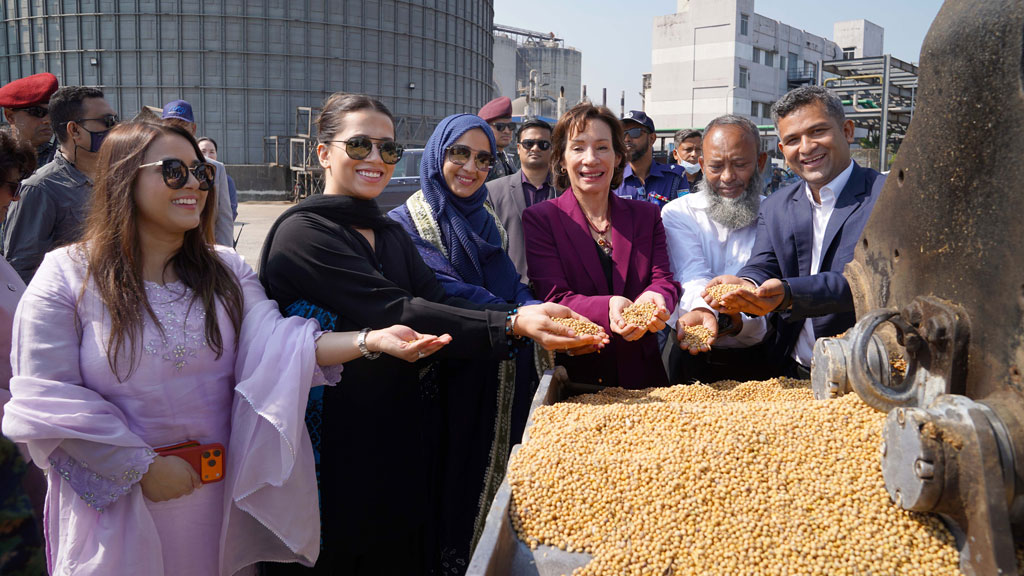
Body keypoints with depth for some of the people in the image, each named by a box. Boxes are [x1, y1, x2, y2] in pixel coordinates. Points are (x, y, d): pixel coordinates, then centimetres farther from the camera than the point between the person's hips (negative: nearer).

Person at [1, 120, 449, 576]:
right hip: (116, 498, -3)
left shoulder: (226, 272, 3)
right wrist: (142, 467, -16)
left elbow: (277, 345, -14)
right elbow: (47, 401, -11)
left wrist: (370, 339, -31)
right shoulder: (67, 277, -8)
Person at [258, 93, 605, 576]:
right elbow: (396, 313, -24)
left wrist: (534, 324, -20)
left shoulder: (391, 233, 12)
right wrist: (511, 324, -31)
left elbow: (437, 301, -4)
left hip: (403, 440, 7)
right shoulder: (303, 233, -13)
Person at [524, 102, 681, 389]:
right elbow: (554, 298, -7)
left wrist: (655, 298, -21)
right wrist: (607, 308, -27)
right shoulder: (539, 218, 2)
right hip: (571, 373, -3)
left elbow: (665, 280, 5)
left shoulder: (647, 215, 13)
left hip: (640, 373, 3)